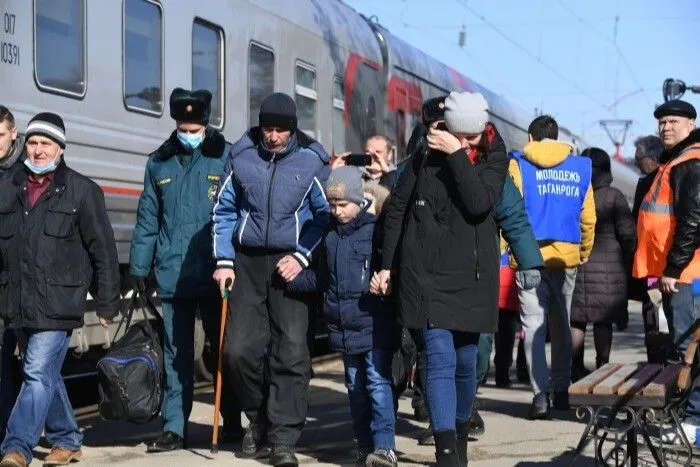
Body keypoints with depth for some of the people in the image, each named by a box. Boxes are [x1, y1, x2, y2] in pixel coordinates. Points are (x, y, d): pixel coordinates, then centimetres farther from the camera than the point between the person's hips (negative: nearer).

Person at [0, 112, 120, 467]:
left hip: (57, 301, -5)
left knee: (39, 373, -11)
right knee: (46, 375, 15)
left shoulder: (82, 190, 0)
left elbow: (103, 250, 1)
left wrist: (106, 303, 0)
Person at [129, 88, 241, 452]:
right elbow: (148, 218, 12)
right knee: (176, 354, 7)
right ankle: (174, 428, 13)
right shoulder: (159, 163, 8)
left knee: (223, 350, 10)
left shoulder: (225, 158, -3)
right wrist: (139, 265, 9)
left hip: (214, 275, -2)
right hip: (173, 276, 3)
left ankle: (232, 423, 24)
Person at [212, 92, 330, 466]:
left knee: (291, 352, -6)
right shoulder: (242, 157, 3)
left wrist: (302, 257, -8)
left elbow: (324, 215, 3)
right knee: (240, 349, -2)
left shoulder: (312, 161, -2)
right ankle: (259, 418, 22)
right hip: (247, 262, 2)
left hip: (289, 265, -2)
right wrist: (224, 261, 1)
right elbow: (224, 211, 9)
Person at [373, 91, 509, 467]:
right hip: (426, 274, -2)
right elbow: (396, 208, 7)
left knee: (466, 361, 11)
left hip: (472, 276, 2)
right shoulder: (426, 156, -2)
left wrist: (456, 155, -21)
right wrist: (387, 265, 6)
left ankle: (459, 433, 32)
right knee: (440, 359, -12)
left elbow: (480, 203, -19)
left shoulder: (494, 158, 0)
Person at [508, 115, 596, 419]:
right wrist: (584, 252, 21)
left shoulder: (518, 165, -2)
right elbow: (588, 218, 9)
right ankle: (561, 390, 19)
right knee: (561, 325, 16)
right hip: (566, 257, 3)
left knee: (533, 325, -1)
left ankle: (541, 396, -9)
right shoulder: (580, 168, 8)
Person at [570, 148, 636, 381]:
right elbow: (628, 233, -6)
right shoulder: (613, 196, -6)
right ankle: (602, 366, 8)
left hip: (576, 264, 1)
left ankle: (576, 367, 8)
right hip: (608, 266, -1)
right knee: (604, 320, 6)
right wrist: (627, 264, 8)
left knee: (576, 319, 7)